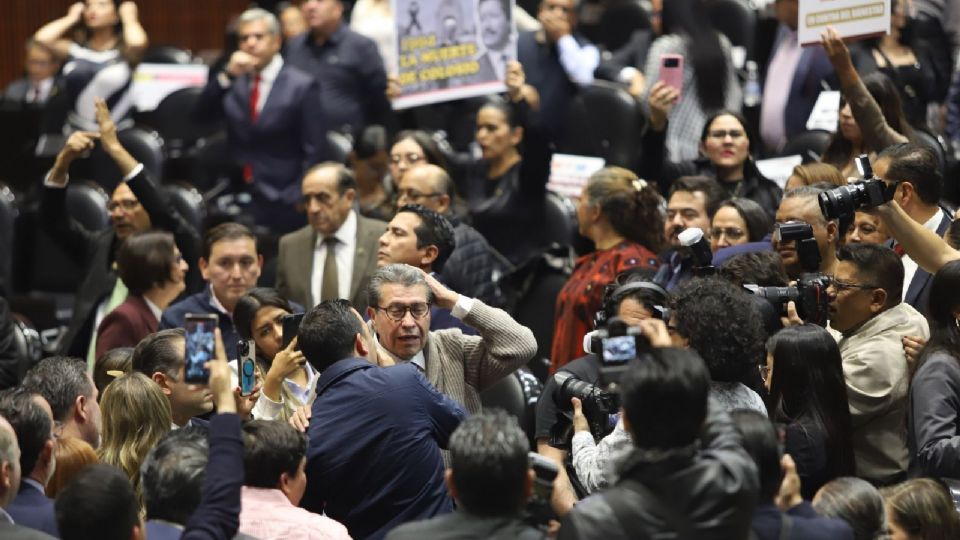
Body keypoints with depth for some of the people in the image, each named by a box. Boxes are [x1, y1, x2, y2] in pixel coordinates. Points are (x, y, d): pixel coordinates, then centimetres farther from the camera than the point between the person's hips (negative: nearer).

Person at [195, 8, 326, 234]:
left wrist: (300, 203, -13)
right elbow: (200, 115, -1)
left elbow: (314, 154, -6)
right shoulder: (233, 83, 11)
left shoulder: (302, 86, -2)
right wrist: (227, 76, -11)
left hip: (281, 207, -4)